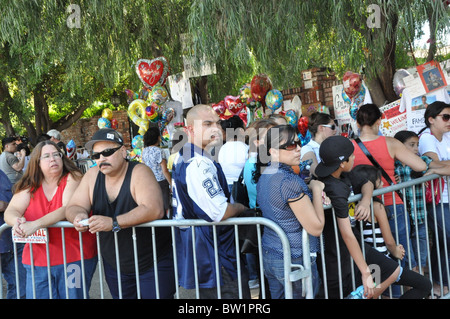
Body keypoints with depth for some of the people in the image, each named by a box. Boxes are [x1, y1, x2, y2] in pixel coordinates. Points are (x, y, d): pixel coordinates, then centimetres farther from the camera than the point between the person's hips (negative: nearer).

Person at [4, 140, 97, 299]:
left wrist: (36, 224, -31)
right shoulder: (29, 185, 7)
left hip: (74, 257, -4)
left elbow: (69, 209, -20)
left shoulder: (73, 179, -6)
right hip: (37, 261, 4)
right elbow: (11, 211, -1)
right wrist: (17, 221, -26)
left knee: (73, 295, 1)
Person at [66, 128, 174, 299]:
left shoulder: (139, 172, -18)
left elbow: (155, 210, -32)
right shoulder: (92, 175, -2)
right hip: (114, 265, 5)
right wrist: (78, 215, -24)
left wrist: (114, 222, -38)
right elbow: (73, 206, 1)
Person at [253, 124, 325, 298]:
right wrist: (316, 189, -7)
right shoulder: (289, 181, -22)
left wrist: (313, 193, 4)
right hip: (295, 261, -8)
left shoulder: (263, 176, 5)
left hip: (269, 256, 9)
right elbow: (316, 228, -19)